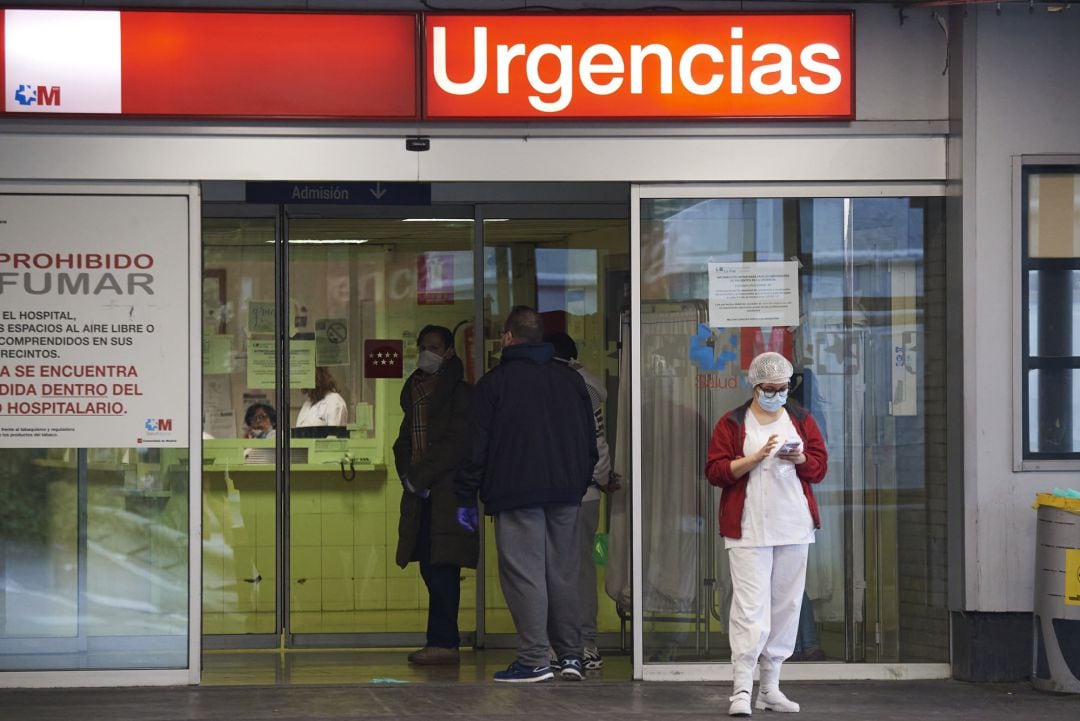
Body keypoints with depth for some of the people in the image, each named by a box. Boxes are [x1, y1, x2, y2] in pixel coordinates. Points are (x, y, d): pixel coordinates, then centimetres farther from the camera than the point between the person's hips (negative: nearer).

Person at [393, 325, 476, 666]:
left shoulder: (459, 391, -4)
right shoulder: (414, 389, 19)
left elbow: (458, 444, -13)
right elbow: (405, 438, 20)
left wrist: (420, 477, -13)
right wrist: (407, 474, 2)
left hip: (447, 493, -7)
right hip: (421, 495, 7)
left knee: (442, 569, -10)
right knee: (431, 569, 7)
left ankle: (443, 642, -9)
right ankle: (445, 641, 11)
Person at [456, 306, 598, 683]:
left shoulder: (494, 382, -3)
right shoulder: (571, 380, 12)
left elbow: (476, 445, -4)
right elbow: (590, 442, 16)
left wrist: (466, 498, 1)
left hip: (516, 495, -5)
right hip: (565, 492, 5)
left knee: (524, 573, -4)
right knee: (562, 571, 11)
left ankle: (535, 660, -6)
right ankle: (571, 654, 11)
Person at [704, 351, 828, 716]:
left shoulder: (801, 420, 11)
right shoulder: (732, 423, 1)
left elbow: (820, 466, 9)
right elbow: (715, 470, -5)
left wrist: (800, 459, -12)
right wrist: (755, 458, -16)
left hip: (793, 528, 4)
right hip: (749, 529, -4)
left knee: (786, 606, 6)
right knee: (750, 607, -12)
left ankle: (770, 688, 14)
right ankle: (741, 690, -14)